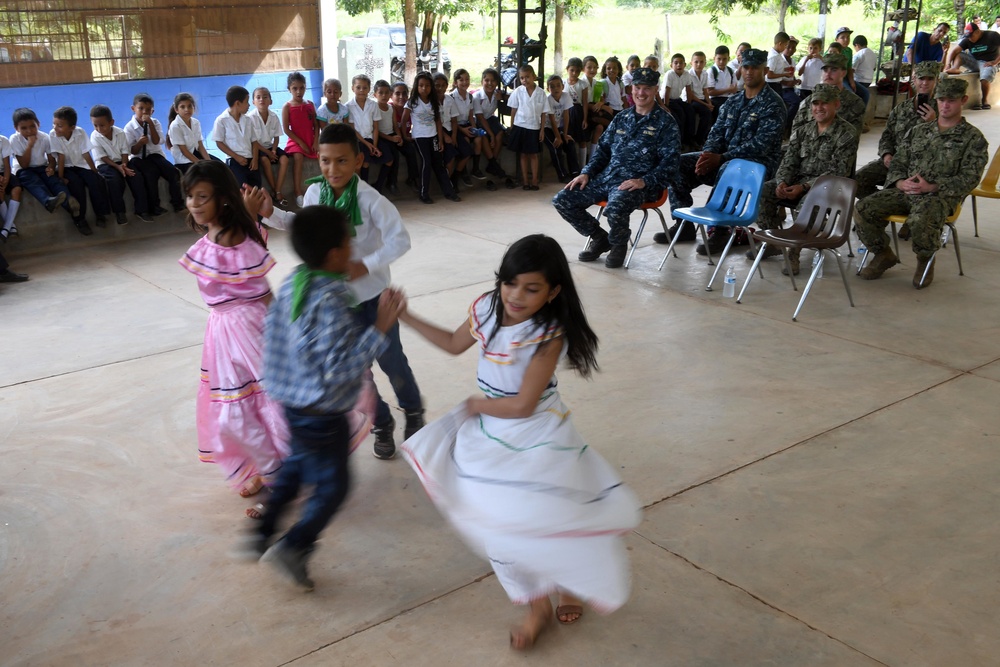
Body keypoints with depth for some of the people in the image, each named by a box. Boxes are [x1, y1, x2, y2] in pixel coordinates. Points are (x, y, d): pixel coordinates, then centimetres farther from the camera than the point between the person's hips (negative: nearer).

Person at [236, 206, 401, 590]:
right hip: (323, 414, -8)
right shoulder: (331, 303, -30)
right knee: (333, 485, 13)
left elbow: (274, 335, 9)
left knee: (297, 465, 30)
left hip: (292, 401, 8)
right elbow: (338, 371, -32)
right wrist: (379, 330, -30)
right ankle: (294, 547, 13)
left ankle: (261, 534, 36)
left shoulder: (292, 284, -4)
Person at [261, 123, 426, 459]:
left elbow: (400, 240, -22)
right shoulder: (314, 193, -9)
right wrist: (270, 214, -2)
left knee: (390, 359, 12)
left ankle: (413, 412, 42)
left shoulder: (370, 200, -23)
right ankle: (382, 424, 36)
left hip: (372, 295, -4)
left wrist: (366, 265, -30)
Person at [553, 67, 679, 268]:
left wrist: (644, 181, -22)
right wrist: (586, 173, 5)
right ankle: (599, 238, 14)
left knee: (615, 207, -39)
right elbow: (603, 148, 21)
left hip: (638, 183, -6)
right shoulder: (621, 118, 18)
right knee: (561, 200, -6)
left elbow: (669, 162, -8)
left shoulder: (665, 122, 0)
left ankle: (619, 245, -2)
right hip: (606, 177, 7)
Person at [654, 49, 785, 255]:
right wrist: (708, 155, -11)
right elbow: (717, 132, 12)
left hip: (759, 162, -7)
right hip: (724, 159, 7)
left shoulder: (772, 104, -7)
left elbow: (761, 145, -17)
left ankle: (719, 230, -28)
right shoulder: (733, 102, 17)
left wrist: (722, 158, -24)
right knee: (678, 164, -8)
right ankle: (684, 224, -5)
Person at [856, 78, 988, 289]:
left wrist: (931, 187, -17)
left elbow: (969, 178, -5)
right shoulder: (919, 131, 20)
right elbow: (897, 163, 18)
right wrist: (901, 182, -6)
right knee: (863, 208, -19)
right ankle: (883, 254, 5)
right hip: (906, 191, 5)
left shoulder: (973, 138, 4)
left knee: (919, 221, -39)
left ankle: (925, 260, -4)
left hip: (942, 195, -5)